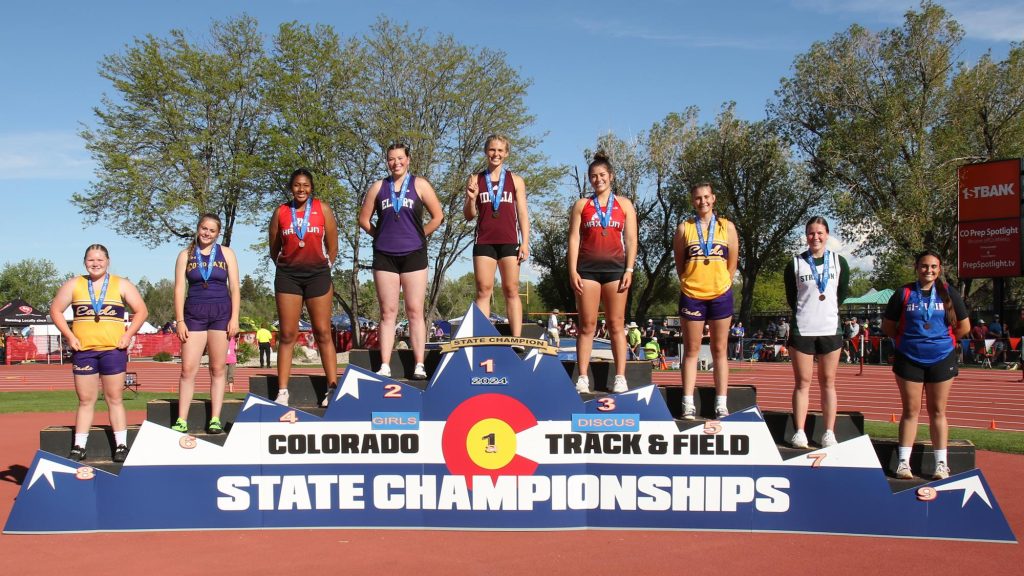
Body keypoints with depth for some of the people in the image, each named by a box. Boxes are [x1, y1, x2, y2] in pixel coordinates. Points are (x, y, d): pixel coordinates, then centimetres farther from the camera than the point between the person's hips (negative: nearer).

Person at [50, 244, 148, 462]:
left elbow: (141, 311, 6)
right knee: (85, 400, 5)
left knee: (114, 399, 2)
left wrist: (128, 335, -4)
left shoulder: (121, 285, 7)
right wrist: (69, 336, -1)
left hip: (113, 349, -1)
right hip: (83, 350, 1)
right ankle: (79, 447, 9)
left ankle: (121, 446, 5)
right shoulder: (73, 285, 9)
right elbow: (56, 310, 9)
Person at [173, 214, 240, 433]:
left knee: (218, 369, 2)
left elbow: (234, 287, 4)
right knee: (188, 369, -5)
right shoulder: (186, 255, 9)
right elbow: (179, 289, 4)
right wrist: (180, 321, -4)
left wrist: (234, 318, -4)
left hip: (221, 314, 0)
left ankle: (215, 419, 5)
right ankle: (182, 420, -2)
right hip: (194, 314, 0)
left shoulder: (226, 253, 8)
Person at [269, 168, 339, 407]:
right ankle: (282, 391, 4)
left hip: (318, 275, -1)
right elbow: (274, 248, 12)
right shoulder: (280, 212, 5)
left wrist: (323, 268, 10)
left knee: (323, 333, 0)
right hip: (287, 276, 1)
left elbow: (332, 245, 6)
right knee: (287, 335, 1)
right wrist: (287, 267, 14)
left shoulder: (323, 209, 1)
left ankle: (333, 389, 4)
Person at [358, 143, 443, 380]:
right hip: (384, 256, 2)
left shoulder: (419, 185, 4)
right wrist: (382, 235, 8)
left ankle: (419, 366, -1)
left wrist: (417, 236, 5)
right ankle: (384, 367, 2)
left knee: (415, 312, -2)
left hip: (413, 254, -2)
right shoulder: (379, 187, 10)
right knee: (387, 312, 2)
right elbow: (364, 219, 15)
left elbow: (437, 216, 4)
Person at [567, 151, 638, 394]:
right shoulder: (581, 205, 10)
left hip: (615, 267, 0)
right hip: (587, 268, 0)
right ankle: (583, 378, 0)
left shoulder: (624, 204, 11)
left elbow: (631, 239, 6)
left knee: (616, 324, 1)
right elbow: (574, 239, 4)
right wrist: (572, 271, -6)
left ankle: (620, 378, 1)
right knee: (587, 324, 0)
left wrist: (629, 269, -5)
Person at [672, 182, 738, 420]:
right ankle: (688, 404, 4)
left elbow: (732, 262, 8)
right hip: (691, 295, -1)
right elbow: (679, 263, 6)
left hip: (720, 295, 1)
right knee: (691, 350, 3)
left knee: (719, 350, 5)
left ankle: (721, 404, 8)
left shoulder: (727, 227, 6)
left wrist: (721, 285, 4)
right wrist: (690, 283, 2)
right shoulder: (684, 228, 4)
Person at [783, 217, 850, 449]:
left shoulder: (839, 262, 6)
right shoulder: (795, 264, 2)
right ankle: (799, 432, 4)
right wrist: (805, 314, 4)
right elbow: (791, 297, 8)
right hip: (802, 330, -1)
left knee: (828, 382, 6)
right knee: (802, 382, 2)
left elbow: (842, 293, 12)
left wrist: (828, 311, 7)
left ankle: (829, 433, 9)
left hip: (831, 330, 1)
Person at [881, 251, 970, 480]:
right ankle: (903, 462, 6)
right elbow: (888, 326, 6)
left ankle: (941, 464, 11)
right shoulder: (904, 293, 0)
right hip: (909, 360, -1)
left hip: (942, 360, 1)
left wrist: (943, 341, 9)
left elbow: (964, 327, 9)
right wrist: (908, 339, 4)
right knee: (910, 410, 2)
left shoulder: (949, 293, 3)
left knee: (937, 411, 6)